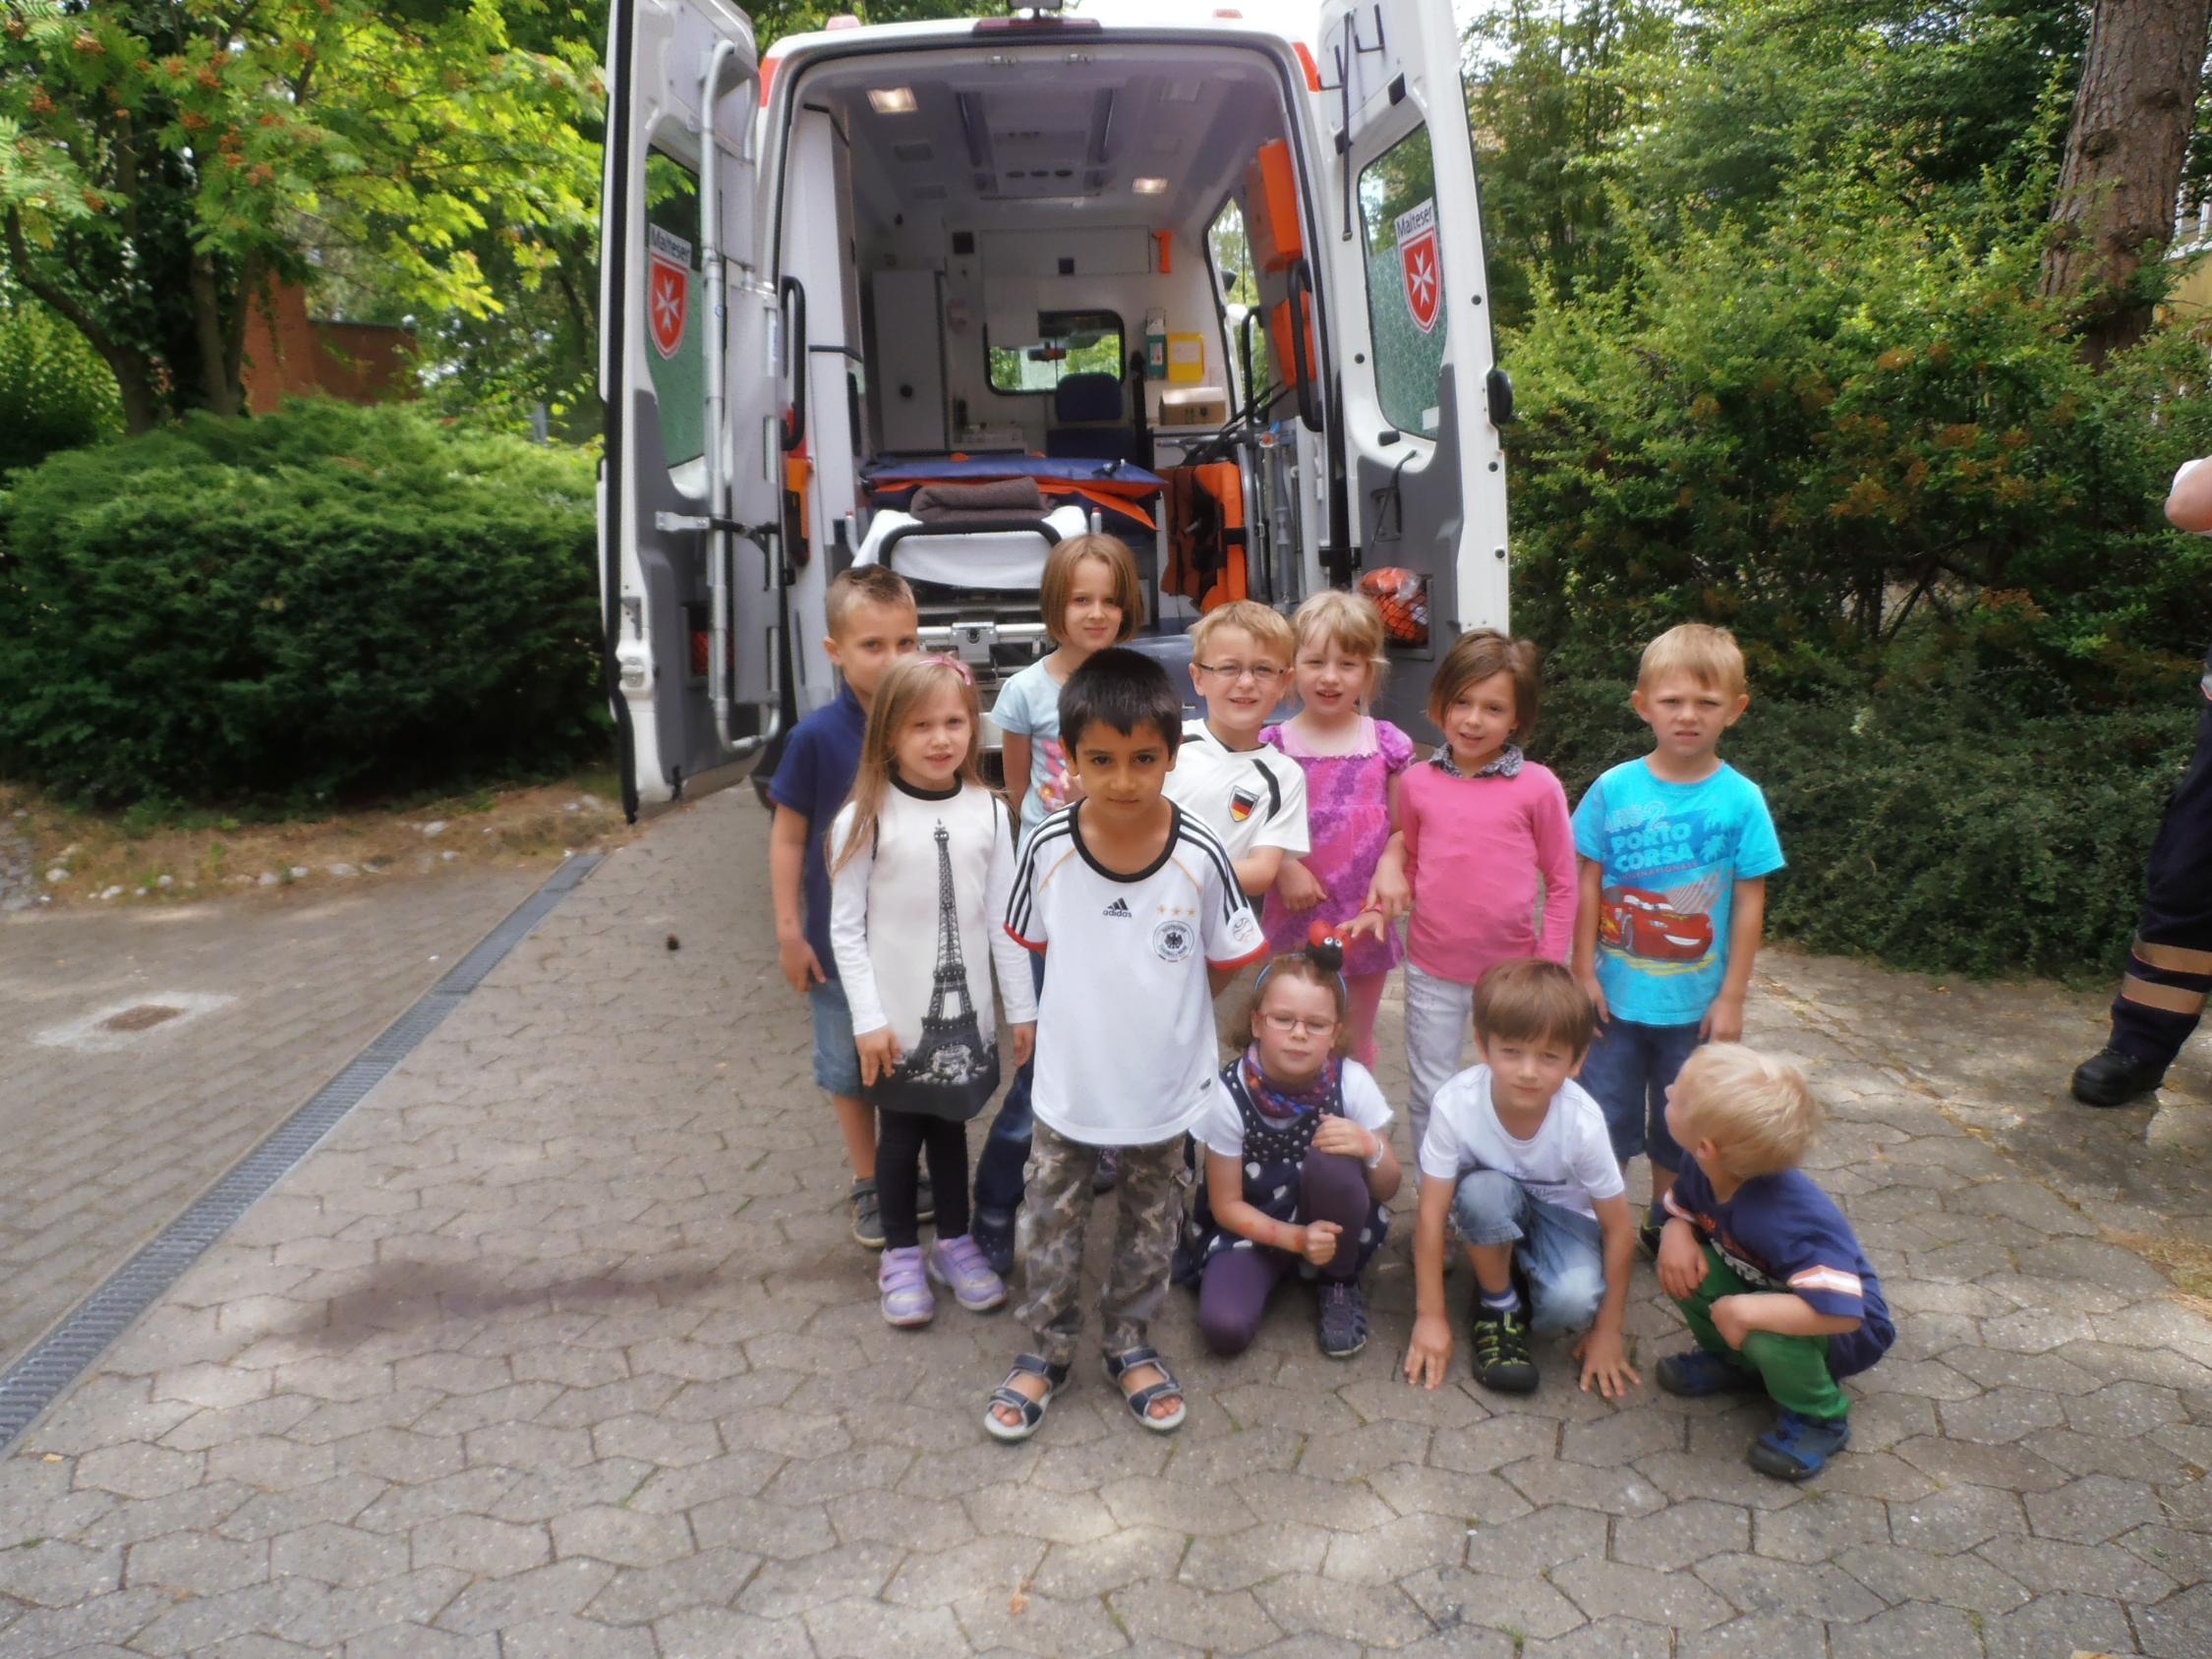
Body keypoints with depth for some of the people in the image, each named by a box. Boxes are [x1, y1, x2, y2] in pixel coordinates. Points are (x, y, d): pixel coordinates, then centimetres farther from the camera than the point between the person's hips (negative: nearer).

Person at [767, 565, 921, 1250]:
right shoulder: (817, 737, -17)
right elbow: (788, 837, -8)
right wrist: (789, 931, -8)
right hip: (842, 938, -2)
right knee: (850, 1066, 14)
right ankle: (869, 1186, 34)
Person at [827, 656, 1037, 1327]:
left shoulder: (987, 812, -2)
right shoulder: (864, 819, -11)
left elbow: (1004, 919, 2)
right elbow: (846, 929, -8)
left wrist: (1022, 1007, 4)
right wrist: (867, 1020, -11)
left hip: (965, 1013, 2)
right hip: (897, 1020, -2)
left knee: (951, 1125, 16)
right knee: (900, 1132, 12)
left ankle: (954, 1241, 35)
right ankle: (900, 1253, 30)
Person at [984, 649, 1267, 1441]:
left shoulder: (1199, 856, -20)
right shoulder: (1048, 848, -17)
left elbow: (1229, 962, -5)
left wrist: (1162, 1014, -1)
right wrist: (1085, 1010, 2)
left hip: (1165, 1084, 0)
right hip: (1069, 1081, 0)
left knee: (1150, 1223, 20)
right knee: (1050, 1222, 15)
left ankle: (1129, 1341, 42)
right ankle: (1047, 1348, 37)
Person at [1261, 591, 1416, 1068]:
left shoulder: (1388, 744, -1)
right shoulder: (1274, 745, -4)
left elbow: (1401, 830, 2)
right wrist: (1285, 869, -19)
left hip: (1366, 916, 1)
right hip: (1297, 916, -1)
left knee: (1357, 1043, 18)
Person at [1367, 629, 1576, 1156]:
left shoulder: (1538, 787, -9)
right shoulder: (1417, 783, -2)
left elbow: (1561, 884, -3)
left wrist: (1547, 968, -5)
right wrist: (1383, 902, -8)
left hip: (1512, 969, -2)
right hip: (1432, 969, 2)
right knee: (1432, 1097, 12)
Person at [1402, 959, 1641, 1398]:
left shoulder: (1583, 1122, -30)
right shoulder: (1456, 1103, -32)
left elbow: (1619, 1227, -17)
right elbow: (1431, 1212, -24)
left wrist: (1607, 1330, -11)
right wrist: (1430, 1316, -20)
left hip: (1560, 1215, 0)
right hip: (1489, 1221, 1)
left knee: (1574, 1301, -29)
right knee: (1483, 1190, -34)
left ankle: (1522, 1277, 6)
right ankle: (1499, 1305, -7)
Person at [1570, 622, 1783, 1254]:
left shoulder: (1741, 800, -8)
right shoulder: (1614, 790, -8)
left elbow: (1750, 902, -5)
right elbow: (1588, 883, -2)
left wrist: (1731, 997, -5)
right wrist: (1584, 969, -4)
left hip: (1695, 1002, 1)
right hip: (1616, 994, 0)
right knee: (1606, 1118, 9)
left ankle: (1664, 1224, 36)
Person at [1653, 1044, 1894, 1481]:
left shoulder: (1786, 1218, -41)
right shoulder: (1701, 1169, -18)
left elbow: (1841, 1310, -45)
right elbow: (1679, 1210, 2)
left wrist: (1746, 1310, -43)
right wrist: (1676, 1233, -22)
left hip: (1847, 1333, -7)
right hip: (1757, 1283, 7)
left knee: (1762, 1333, -37)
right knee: (1681, 1261, -16)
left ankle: (1820, 1417, -3)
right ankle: (1733, 1360, 11)